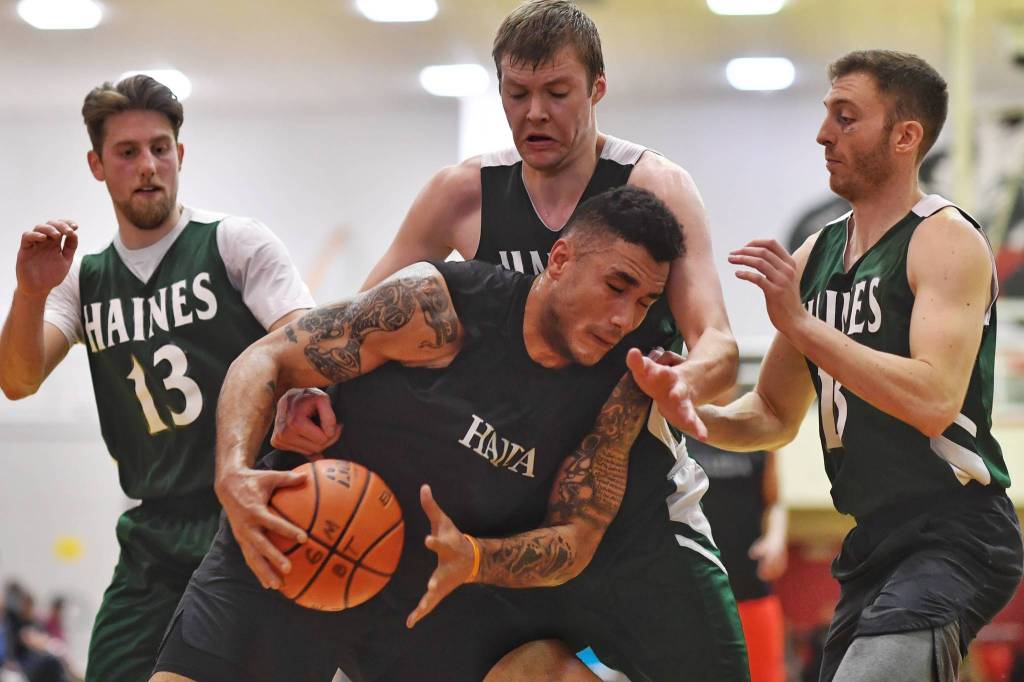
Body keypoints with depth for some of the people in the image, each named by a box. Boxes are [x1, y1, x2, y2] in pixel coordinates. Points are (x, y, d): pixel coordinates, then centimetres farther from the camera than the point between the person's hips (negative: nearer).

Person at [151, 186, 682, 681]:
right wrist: (235, 476, -33)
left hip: (434, 596, 4)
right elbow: (267, 360, -15)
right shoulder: (439, 305, -20)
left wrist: (471, 559, -28)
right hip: (289, 558, -4)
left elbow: (578, 535, -6)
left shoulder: (619, 392, -7)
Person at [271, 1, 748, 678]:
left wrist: (685, 383, -38)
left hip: (639, 509, -2)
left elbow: (718, 345, -13)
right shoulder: (464, 193, 2)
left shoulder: (656, 188, -5)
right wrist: (308, 393, -17)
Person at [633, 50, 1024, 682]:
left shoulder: (945, 239, -9)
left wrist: (800, 323, -21)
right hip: (874, 545, 9)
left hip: (953, 537, -9)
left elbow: (933, 403, -24)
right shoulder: (816, 256, 15)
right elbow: (775, 417, 21)